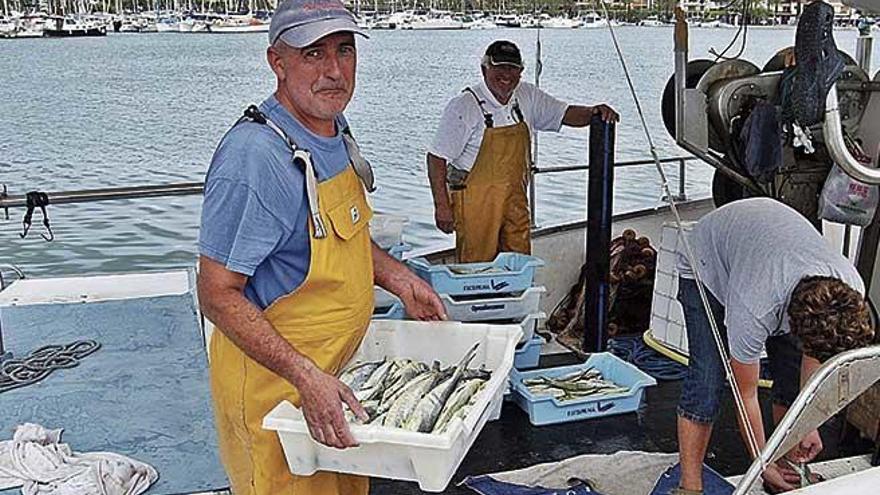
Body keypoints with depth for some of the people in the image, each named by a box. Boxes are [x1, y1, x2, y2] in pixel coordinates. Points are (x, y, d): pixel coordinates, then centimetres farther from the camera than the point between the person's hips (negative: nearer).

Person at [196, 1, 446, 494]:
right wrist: (306, 377, -32)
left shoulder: (337, 133, 2)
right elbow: (219, 294, -26)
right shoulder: (254, 156, -27)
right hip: (272, 383, -9)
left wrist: (400, 279, 7)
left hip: (334, 372, 9)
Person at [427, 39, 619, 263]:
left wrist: (594, 112, -10)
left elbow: (565, 114, 12)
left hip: (515, 200, 6)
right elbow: (437, 158, -11)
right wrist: (442, 206, -15)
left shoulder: (527, 97, 5)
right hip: (476, 201, -6)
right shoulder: (464, 106, -12)